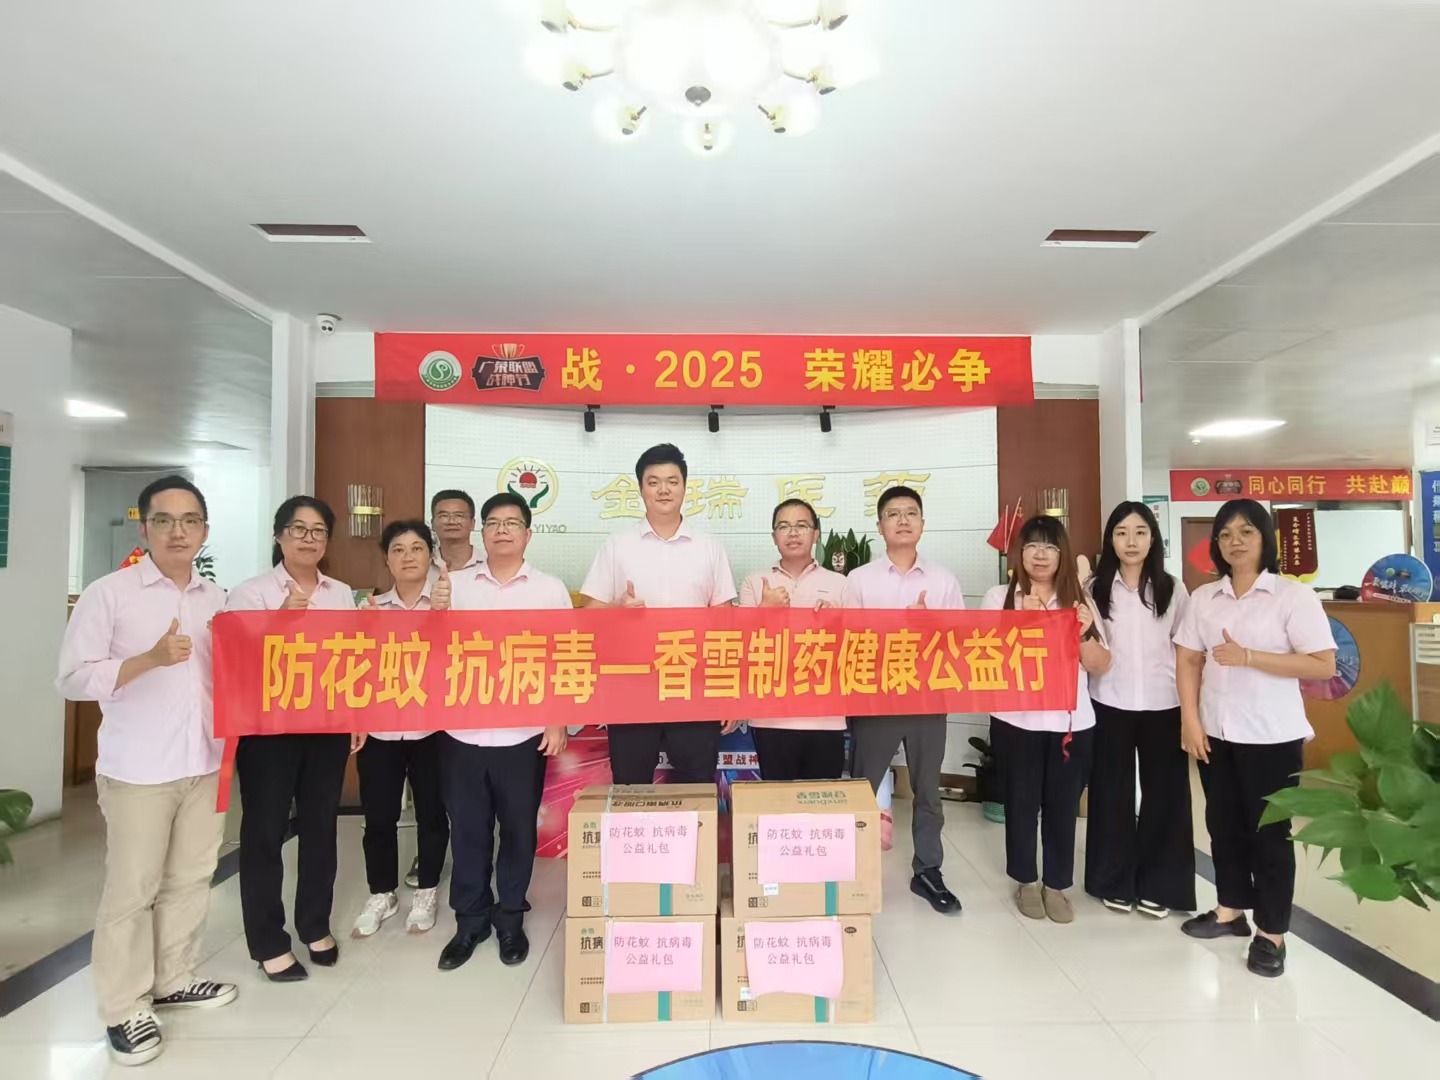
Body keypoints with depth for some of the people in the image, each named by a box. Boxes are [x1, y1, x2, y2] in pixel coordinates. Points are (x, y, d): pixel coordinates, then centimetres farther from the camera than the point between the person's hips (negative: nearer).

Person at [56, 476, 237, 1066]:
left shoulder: (218, 599, 8)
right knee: (131, 889, 4)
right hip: (137, 771, -5)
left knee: (190, 879, 15)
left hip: (206, 764, 5)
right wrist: (151, 659, -23)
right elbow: (72, 679, -12)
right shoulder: (108, 593, -7)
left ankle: (172, 980, 32)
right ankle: (124, 1009, 20)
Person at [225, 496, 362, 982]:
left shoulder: (342, 594, 8)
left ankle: (315, 926, 32)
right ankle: (268, 942, 23)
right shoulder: (250, 593, -4)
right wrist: (280, 620, -23)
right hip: (268, 727, -4)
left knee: (320, 827, 13)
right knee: (264, 832, 6)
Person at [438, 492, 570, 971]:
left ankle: (510, 918, 29)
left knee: (519, 829, 10)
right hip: (463, 731, 1)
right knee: (467, 830, 11)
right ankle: (470, 919, 29)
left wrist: (558, 721, -4)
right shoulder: (455, 585, 5)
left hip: (523, 733, -1)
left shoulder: (550, 589, 1)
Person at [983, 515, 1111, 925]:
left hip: (1072, 720, 2)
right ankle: (1026, 881, 28)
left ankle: (1057, 884, 27)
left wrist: (1084, 633, -14)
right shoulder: (1000, 597, -1)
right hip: (1017, 719, -2)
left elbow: (1101, 665, 4)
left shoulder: (1080, 599, 6)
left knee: (1063, 804, 10)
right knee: (1021, 802, 9)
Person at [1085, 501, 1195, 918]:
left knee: (1164, 792, 6)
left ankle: (1157, 885, 21)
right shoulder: (1096, 589, 0)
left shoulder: (1173, 590, 2)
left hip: (1163, 704, 1)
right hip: (1111, 704, 0)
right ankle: (1115, 882, 21)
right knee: (1113, 792, 8)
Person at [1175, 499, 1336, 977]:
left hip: (1271, 736, -4)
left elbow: (1324, 665, -13)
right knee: (1223, 824, 15)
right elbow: (1188, 660, 4)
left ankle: (1271, 932, 21)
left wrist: (1248, 657, -18)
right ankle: (1230, 910, 32)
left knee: (1269, 831, 7)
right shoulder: (1203, 598, 5)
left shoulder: (1294, 595, -8)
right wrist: (1190, 720, -3)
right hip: (1215, 732, 4)